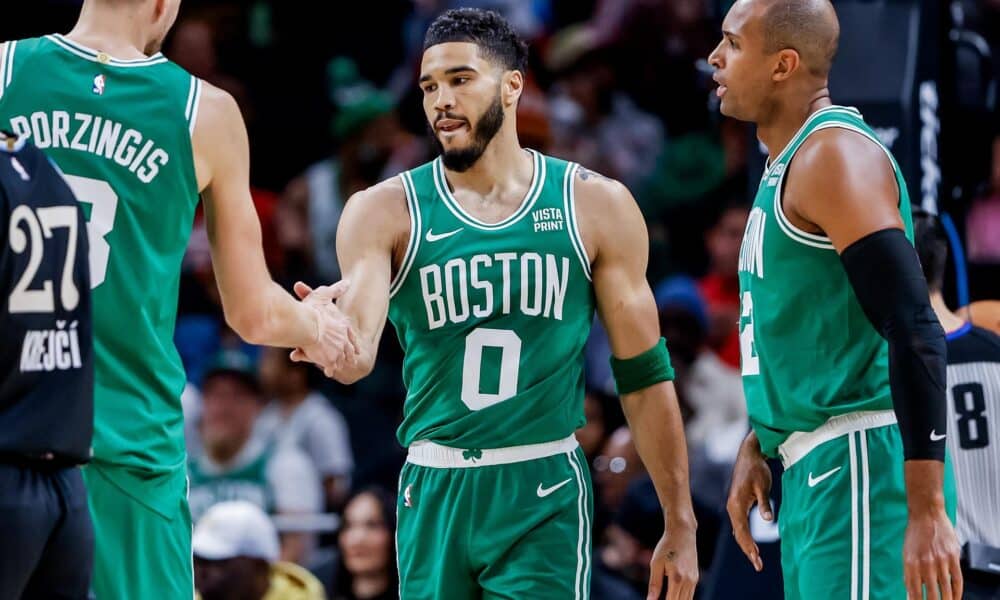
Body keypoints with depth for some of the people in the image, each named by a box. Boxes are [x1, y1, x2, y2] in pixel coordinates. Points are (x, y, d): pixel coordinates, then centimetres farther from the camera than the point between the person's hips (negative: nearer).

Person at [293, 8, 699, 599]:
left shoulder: (595, 207, 2)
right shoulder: (385, 212, 1)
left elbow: (644, 375, 6)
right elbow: (358, 354, -13)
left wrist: (681, 525, 4)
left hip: (545, 494, -1)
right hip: (435, 494, 2)